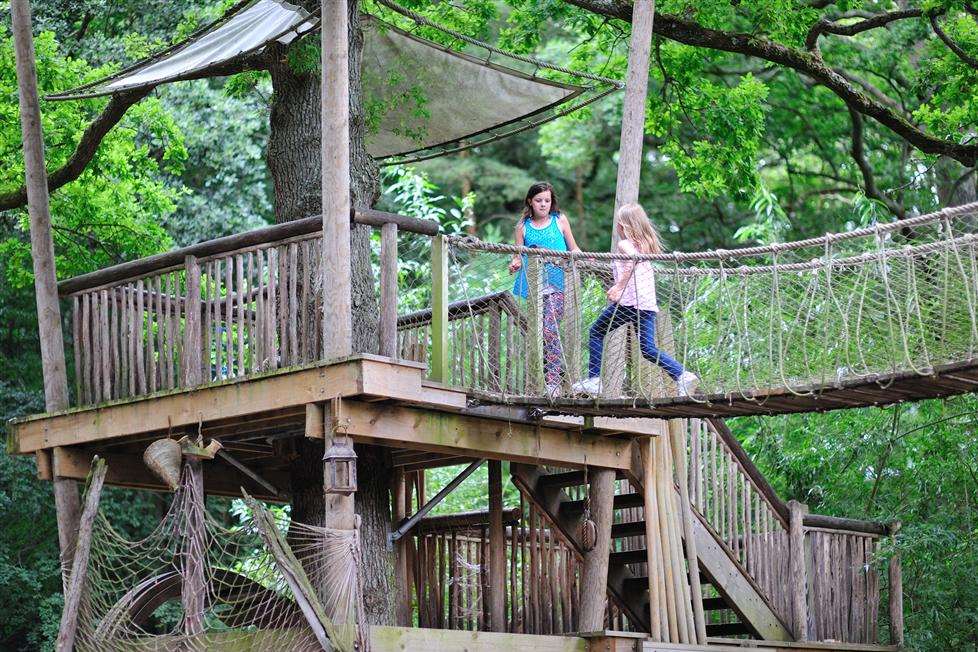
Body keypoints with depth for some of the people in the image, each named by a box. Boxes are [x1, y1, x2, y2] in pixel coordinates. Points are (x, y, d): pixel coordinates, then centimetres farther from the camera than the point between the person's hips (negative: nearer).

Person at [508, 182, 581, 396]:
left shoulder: (560, 220, 9)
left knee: (550, 330, -17)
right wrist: (514, 264, -12)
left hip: (557, 284, -3)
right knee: (539, 332, 4)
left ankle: (553, 381, -18)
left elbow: (573, 249, 16)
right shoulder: (523, 226, 11)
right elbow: (518, 256, 10)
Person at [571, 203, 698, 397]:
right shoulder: (646, 244, 22)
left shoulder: (624, 244, 0)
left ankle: (594, 379, 3)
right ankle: (682, 375, -14)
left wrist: (619, 286, -25)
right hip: (648, 303, 7)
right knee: (648, 348, 3)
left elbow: (633, 259, -21)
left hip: (628, 300, -7)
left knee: (596, 332, 8)